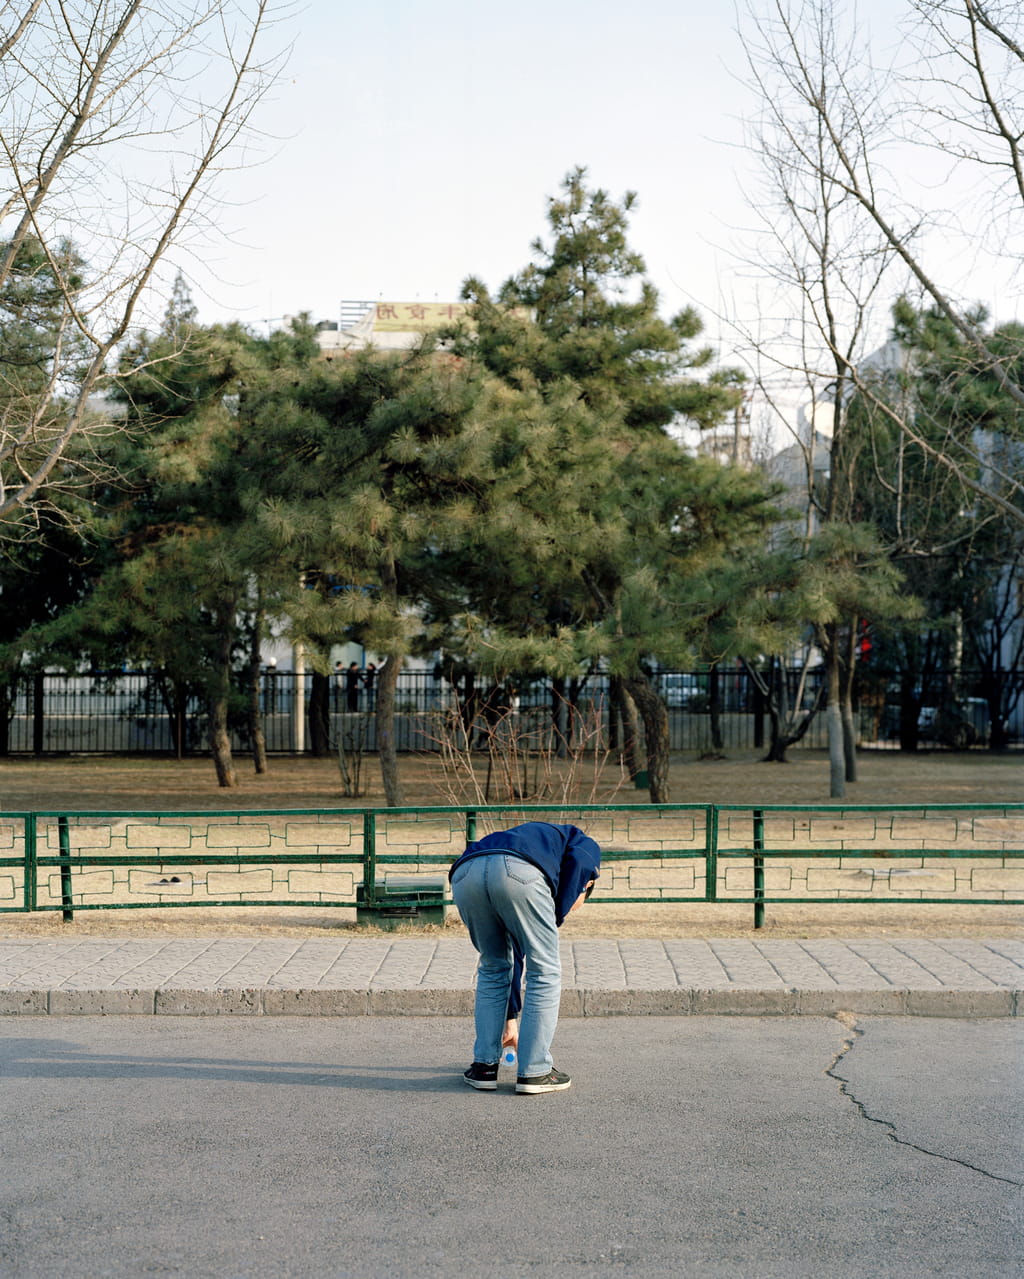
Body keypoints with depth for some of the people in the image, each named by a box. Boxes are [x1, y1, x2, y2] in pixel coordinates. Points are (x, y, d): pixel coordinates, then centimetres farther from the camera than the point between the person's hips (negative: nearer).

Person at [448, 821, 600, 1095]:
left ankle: (484, 1067, 28)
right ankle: (534, 1071, 17)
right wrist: (557, 919, 14)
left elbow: (515, 955, 47)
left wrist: (510, 1019, 54)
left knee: (492, 969, 27)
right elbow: (577, 861, 4)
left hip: (464, 875, 6)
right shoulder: (587, 847, 34)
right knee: (544, 973, 14)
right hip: (518, 873, -6)